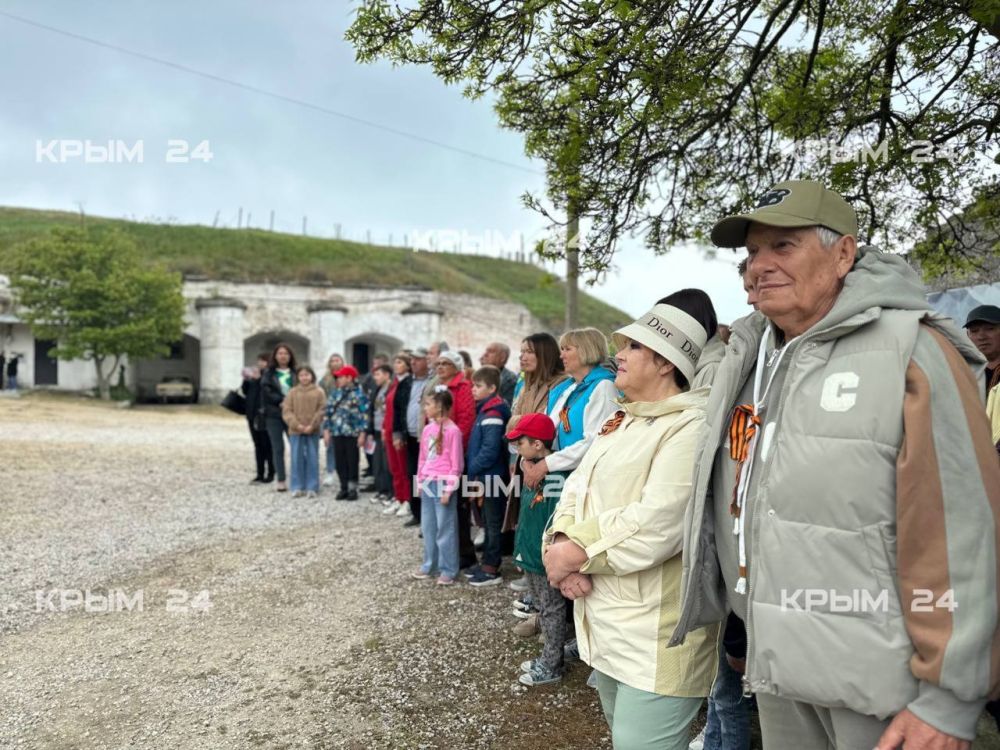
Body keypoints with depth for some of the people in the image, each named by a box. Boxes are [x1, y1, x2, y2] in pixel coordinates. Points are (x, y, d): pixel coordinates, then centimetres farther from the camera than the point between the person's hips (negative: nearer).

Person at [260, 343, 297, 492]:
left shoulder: (295, 373, 8)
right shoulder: (268, 373, 8)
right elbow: (267, 391, -4)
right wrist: (282, 400, -13)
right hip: (274, 414, 0)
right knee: (278, 448, 3)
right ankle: (281, 480, 9)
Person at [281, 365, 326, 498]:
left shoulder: (319, 392, 2)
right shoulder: (292, 392, 6)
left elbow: (322, 411, -4)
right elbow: (286, 411, 1)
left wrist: (312, 425, -13)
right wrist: (297, 425, -12)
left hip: (313, 431, -1)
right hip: (296, 431, 1)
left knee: (312, 458, 2)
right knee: (297, 458, 4)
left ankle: (312, 487, 9)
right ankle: (297, 487, 12)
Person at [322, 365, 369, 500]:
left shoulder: (359, 393, -5)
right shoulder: (335, 393, 11)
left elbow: (364, 414, -7)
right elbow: (328, 411, 13)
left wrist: (362, 433, -12)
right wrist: (326, 430, 7)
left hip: (352, 433, -5)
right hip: (336, 433, 5)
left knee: (352, 461, 3)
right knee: (339, 462, 8)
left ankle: (353, 488, 14)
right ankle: (344, 487, 19)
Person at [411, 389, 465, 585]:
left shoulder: (452, 430, -14)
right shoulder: (428, 429, 8)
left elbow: (456, 464, -13)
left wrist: (448, 489, -14)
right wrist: (420, 481, 13)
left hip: (443, 484, -7)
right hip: (428, 484, 8)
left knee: (445, 527, 0)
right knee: (428, 527, 15)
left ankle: (448, 570, 10)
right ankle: (429, 565, 27)